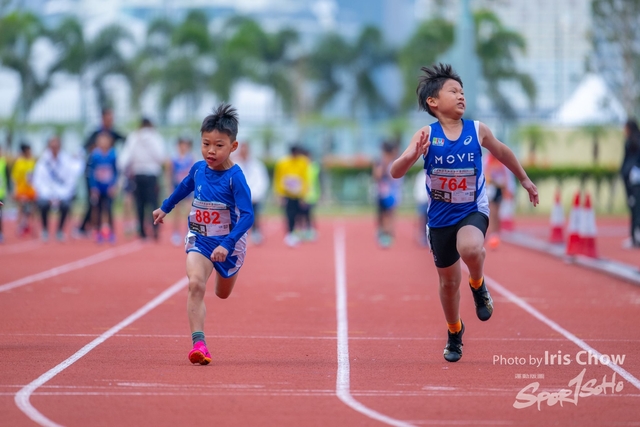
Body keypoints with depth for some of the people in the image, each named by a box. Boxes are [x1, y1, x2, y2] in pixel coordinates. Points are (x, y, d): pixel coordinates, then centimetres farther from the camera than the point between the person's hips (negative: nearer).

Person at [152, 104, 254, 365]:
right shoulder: (199, 169, -7)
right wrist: (165, 207, 30)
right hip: (199, 240, 2)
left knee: (223, 294, 20)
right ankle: (199, 343, -26)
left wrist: (227, 244, -40)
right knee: (195, 284, -23)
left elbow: (247, 216, -29)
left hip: (229, 243, -2)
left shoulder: (235, 177, -23)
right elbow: (185, 187, 17)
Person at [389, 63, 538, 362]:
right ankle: (454, 332, 41)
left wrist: (524, 180, 25)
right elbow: (395, 172, -20)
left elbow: (502, 152, 13)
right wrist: (412, 156, -41)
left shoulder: (477, 131, -8)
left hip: (473, 211, -1)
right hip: (441, 217, 1)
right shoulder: (427, 135, -13)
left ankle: (478, 285, 0)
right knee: (448, 282, 12)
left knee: (470, 248, -35)